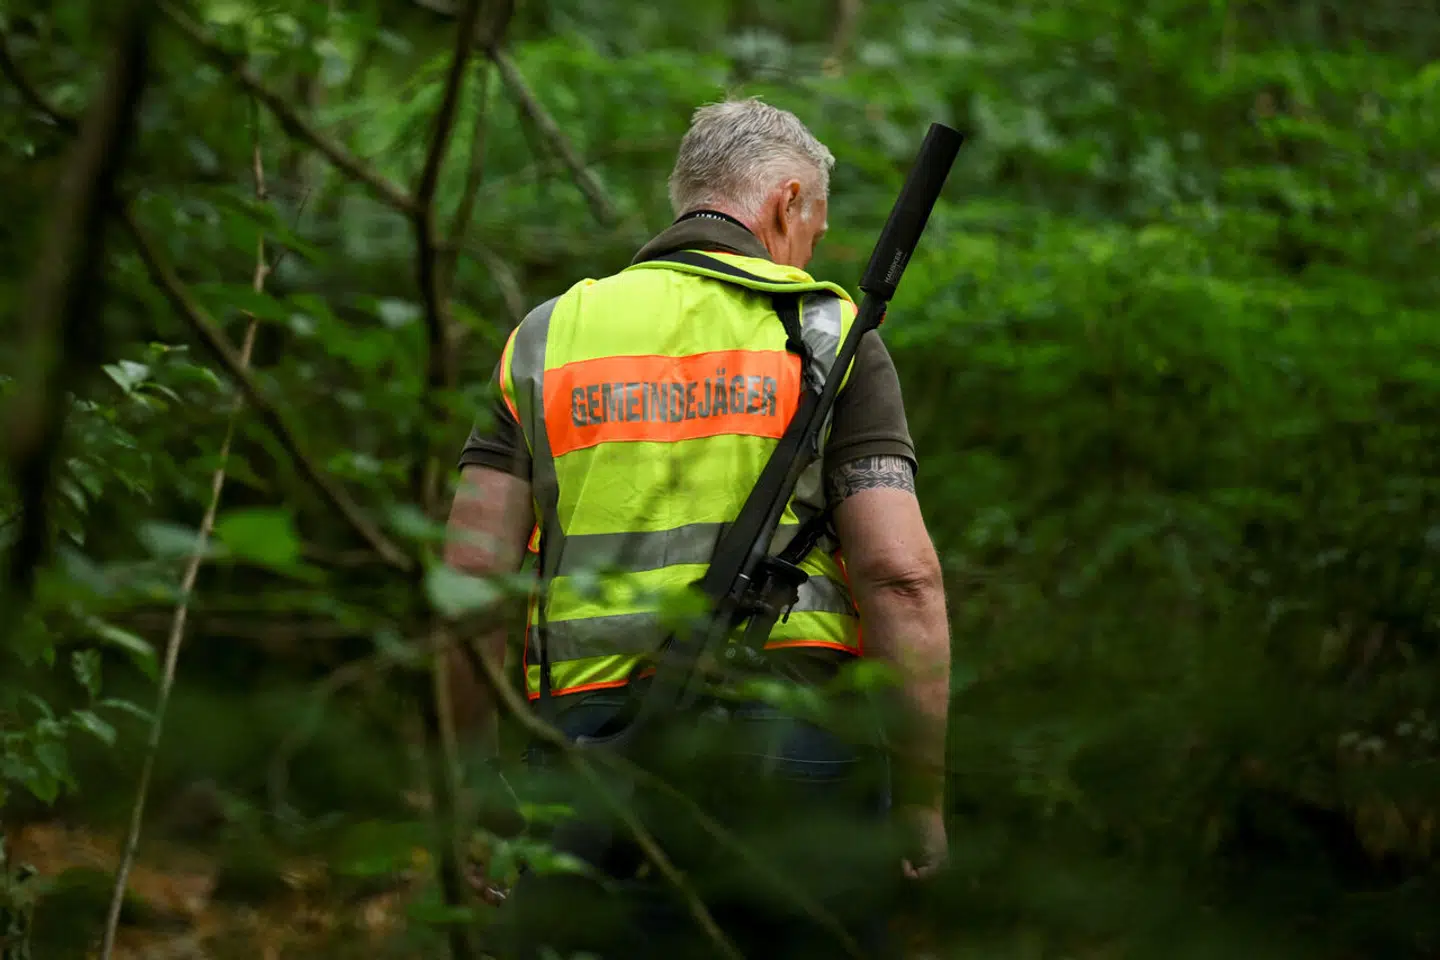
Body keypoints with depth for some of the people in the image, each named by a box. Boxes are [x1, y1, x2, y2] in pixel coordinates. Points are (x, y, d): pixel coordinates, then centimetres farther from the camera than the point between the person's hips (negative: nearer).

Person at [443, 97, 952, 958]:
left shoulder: (549, 337, 12)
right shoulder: (826, 333, 4)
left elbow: (471, 581, 5)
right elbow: (900, 575, -7)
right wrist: (922, 794, 0)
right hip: (790, 751, -2)